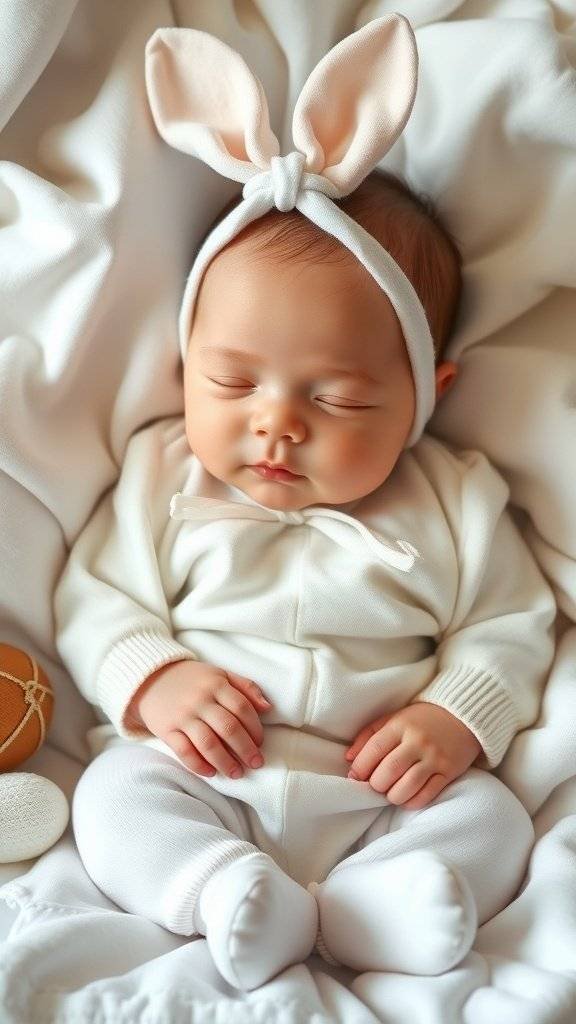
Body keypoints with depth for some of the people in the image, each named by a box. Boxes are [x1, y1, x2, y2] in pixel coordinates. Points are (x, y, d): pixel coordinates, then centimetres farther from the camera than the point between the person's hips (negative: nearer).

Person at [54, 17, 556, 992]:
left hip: (387, 794, 1)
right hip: (200, 781, 0)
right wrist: (151, 679, -15)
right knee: (113, 794, -22)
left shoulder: (452, 507, 0)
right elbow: (94, 599, 3)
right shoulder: (162, 482, 2)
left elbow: (506, 630, 5)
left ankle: (350, 909, -33)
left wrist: (456, 719, -13)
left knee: (490, 818, -18)